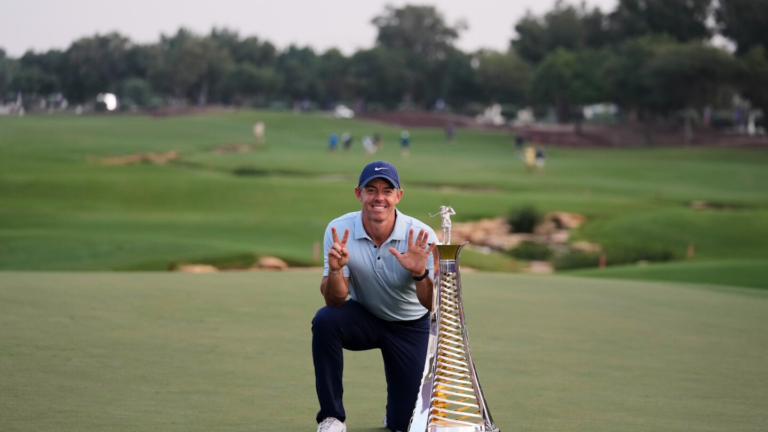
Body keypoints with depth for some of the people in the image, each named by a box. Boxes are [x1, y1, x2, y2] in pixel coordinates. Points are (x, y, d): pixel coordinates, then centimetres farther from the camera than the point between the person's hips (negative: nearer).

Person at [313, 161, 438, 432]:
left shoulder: (420, 236, -23)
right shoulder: (339, 231, -19)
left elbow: (433, 305, -24)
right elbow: (334, 300, -20)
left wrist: (420, 274, -44)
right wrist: (335, 269, -41)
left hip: (409, 326, -1)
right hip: (363, 317, 1)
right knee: (325, 320, -33)